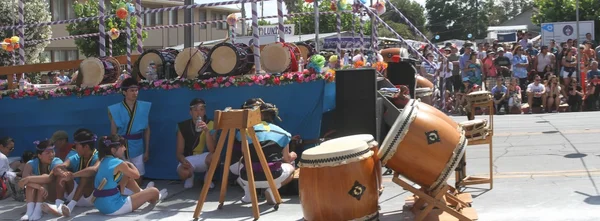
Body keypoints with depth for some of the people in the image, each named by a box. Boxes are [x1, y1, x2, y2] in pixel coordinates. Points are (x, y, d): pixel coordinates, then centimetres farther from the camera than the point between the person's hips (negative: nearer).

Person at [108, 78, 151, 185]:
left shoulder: (144, 107, 0)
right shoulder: (115, 110, -6)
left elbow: (147, 130, 6)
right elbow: (113, 133, -2)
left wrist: (147, 150, 6)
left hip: (137, 147, 2)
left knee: (138, 176, 8)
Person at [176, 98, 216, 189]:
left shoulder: (210, 125, -10)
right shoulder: (183, 126, -8)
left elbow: (212, 150, -21)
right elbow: (179, 153, -6)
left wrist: (207, 131, -35)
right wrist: (183, 161, -30)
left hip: (204, 159, 1)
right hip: (189, 159, -1)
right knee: (183, 173, -36)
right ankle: (190, 176, 7)